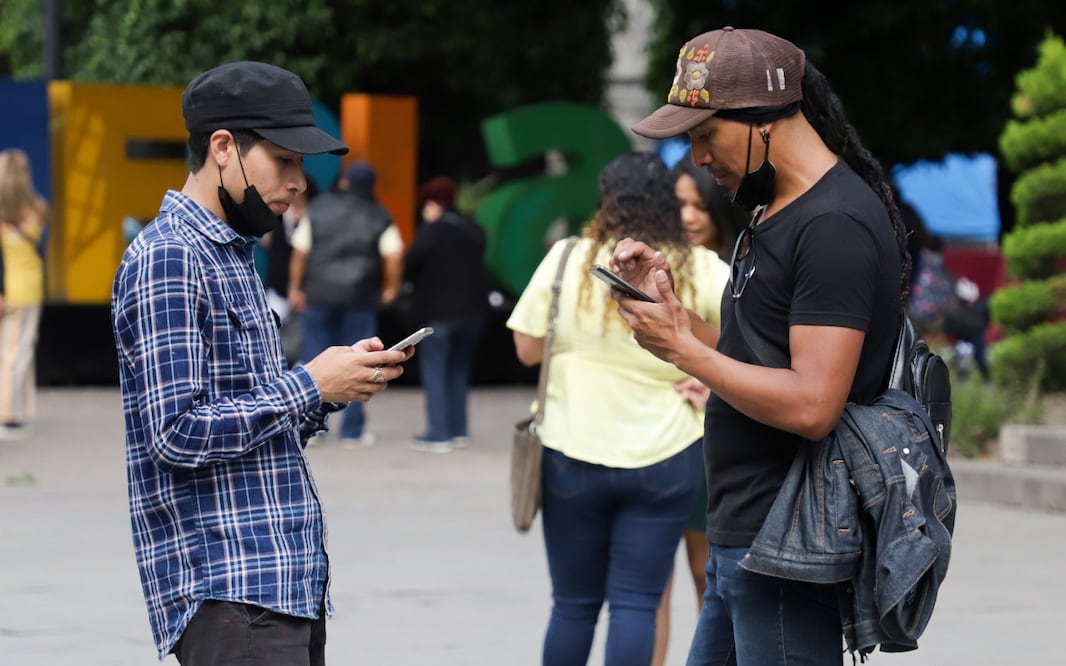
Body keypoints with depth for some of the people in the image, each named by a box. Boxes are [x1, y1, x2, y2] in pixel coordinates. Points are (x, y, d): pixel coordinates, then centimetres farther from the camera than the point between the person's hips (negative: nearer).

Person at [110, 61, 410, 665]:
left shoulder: (233, 256, 20)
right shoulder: (167, 261, -10)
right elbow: (178, 433, -18)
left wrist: (338, 383, 5)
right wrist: (310, 384, -12)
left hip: (290, 585, 9)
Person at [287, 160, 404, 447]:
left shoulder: (319, 208, 2)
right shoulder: (379, 217, -1)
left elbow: (300, 251, 0)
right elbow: (394, 255, -12)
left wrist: (295, 287, 8)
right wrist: (391, 287, 2)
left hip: (318, 295, 1)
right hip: (361, 300, -1)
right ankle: (352, 431, 5)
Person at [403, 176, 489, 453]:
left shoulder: (432, 231, -14)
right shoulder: (475, 231, 8)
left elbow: (409, 265, -14)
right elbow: (477, 264, 13)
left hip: (439, 309, -7)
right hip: (472, 308, 7)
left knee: (434, 370, -1)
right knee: (459, 370, 17)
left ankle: (438, 435, -6)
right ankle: (459, 430, 19)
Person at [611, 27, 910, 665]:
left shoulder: (835, 225, -17)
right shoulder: (776, 212, 16)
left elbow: (810, 406, -24)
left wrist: (682, 349, -15)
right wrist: (667, 300, 5)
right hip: (741, 540, 10)